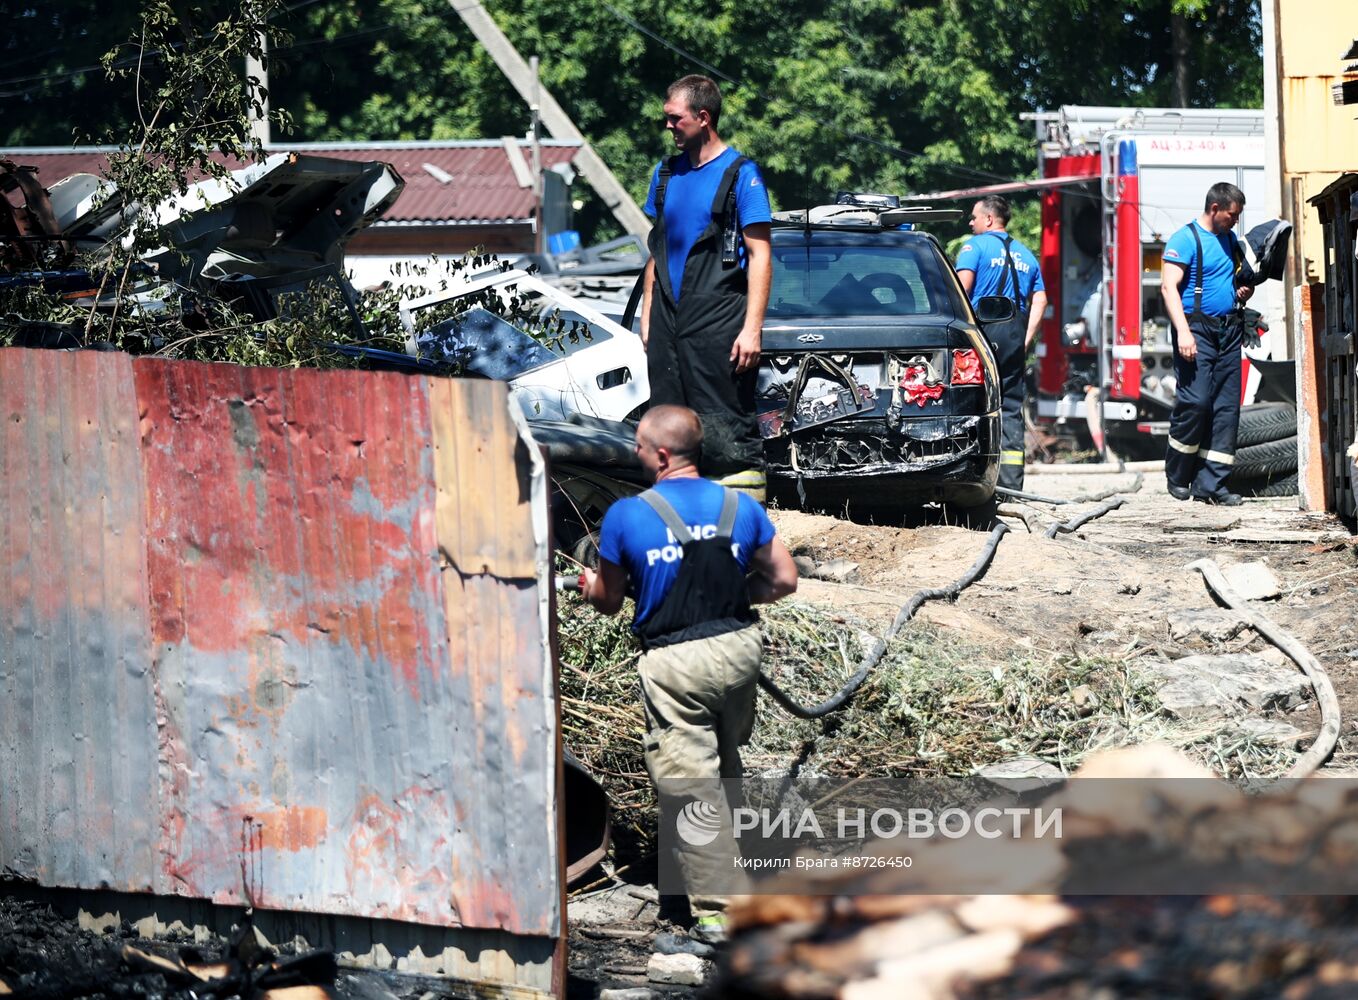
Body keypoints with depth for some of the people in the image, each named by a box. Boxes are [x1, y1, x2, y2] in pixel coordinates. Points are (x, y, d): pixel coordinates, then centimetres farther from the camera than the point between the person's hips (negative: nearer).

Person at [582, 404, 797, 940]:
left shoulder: (626, 516, -8)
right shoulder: (741, 507, 3)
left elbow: (609, 600, 5)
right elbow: (783, 579, 8)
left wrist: (591, 587, 27)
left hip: (674, 663, -5)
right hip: (739, 647, 5)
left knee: (689, 784, -1)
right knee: (725, 765, 24)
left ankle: (718, 908, -3)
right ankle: (732, 869, 38)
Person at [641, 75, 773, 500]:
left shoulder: (740, 174, -4)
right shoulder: (666, 173, 15)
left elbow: (760, 257, -7)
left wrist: (752, 329, -14)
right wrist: (647, 319, 16)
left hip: (718, 321, -7)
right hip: (668, 319, 7)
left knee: (728, 429, -9)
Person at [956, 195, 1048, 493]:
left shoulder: (975, 246, 0)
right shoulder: (1025, 254, 19)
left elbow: (962, 286, -13)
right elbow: (1040, 300, 14)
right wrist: (1026, 339, 11)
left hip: (983, 329, -5)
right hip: (1015, 334, 5)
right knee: (1011, 406, 6)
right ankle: (1011, 480, 2)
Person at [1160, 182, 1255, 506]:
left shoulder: (1230, 240, 17)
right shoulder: (1185, 239, -7)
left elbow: (1242, 276, 34)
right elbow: (1169, 286, -16)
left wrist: (1246, 290, 8)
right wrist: (1183, 332, -26)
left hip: (1229, 331, 8)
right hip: (1197, 328, -8)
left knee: (1227, 406, 1)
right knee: (1195, 400, -14)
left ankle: (1210, 484, 3)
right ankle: (1177, 477, 2)